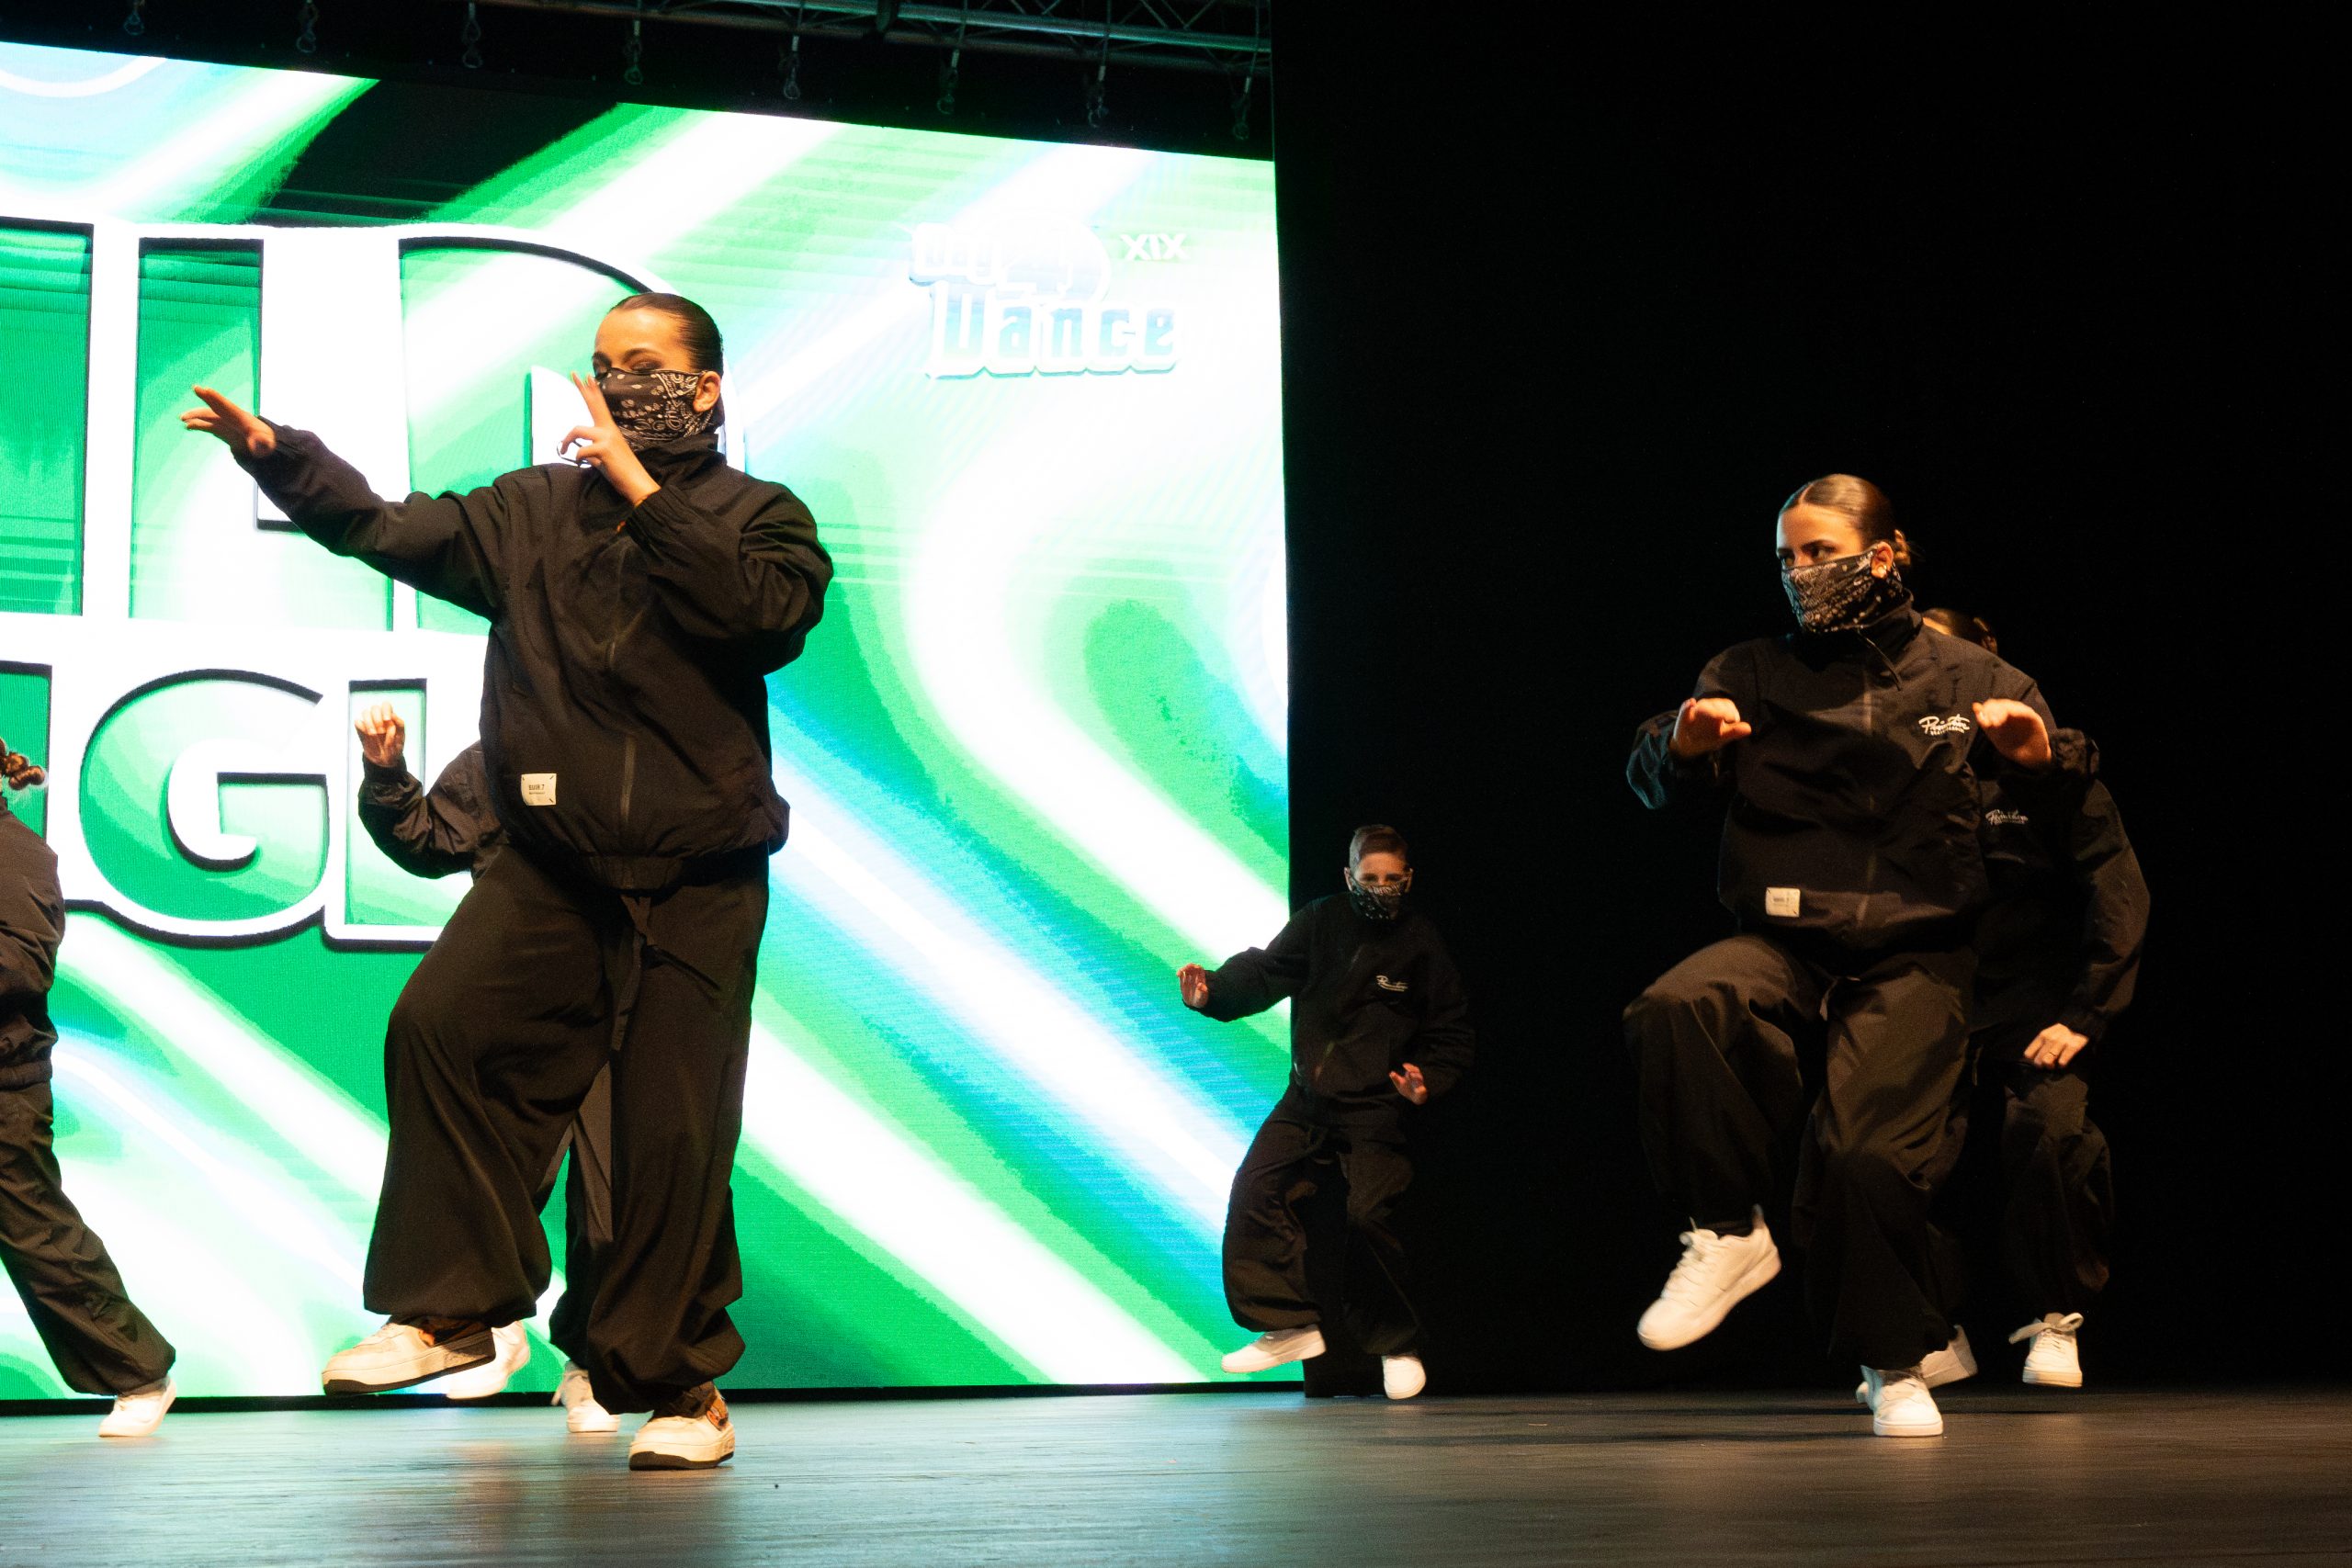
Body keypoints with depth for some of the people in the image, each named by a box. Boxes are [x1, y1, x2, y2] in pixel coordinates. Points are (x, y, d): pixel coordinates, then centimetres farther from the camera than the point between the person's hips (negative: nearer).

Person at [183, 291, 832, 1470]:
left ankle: (676, 1382, 14)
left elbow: (769, 613, -15)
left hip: (699, 884, -2)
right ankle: (451, 1308, -8)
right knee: (440, 1024, -20)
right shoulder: (535, 510, 14)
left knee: (676, 1131, -1)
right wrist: (276, 455, -7)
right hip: (555, 862, 3)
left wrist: (641, 489, -12)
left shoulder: (757, 517, 5)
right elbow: (397, 531, 7)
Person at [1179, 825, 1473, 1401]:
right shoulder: (1322, 921, 0)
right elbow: (1267, 970, -4)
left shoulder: (1421, 944, -4)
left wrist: (1428, 1082, -17)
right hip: (1308, 1098, 4)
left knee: (1369, 1216, -15)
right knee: (1255, 1191, -6)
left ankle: (1398, 1346, 4)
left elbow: (1452, 1038, 1)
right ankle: (1290, 1326, 4)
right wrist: (1212, 990, -24)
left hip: (1376, 1106, -4)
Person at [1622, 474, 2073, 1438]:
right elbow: (1651, 778, 3)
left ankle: (1896, 1364, 9)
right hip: (1782, 944, 1)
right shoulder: (1753, 676, 13)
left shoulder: (1960, 678, 9)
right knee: (1676, 1009, -31)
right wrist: (1683, 744, -21)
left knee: (1863, 1153, -18)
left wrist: (2036, 753, -21)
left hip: (1912, 958, -1)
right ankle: (1729, 1234, -12)